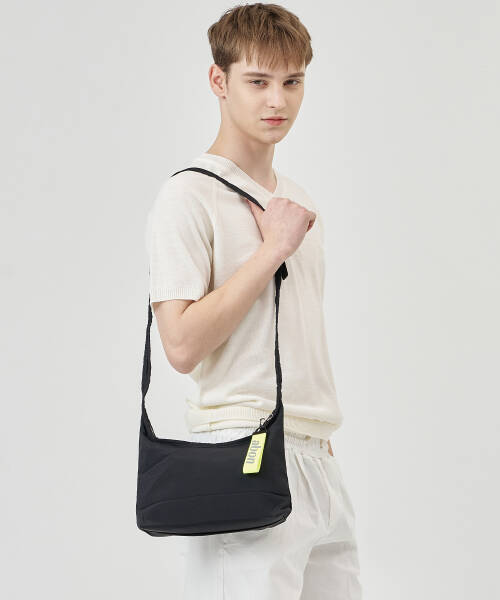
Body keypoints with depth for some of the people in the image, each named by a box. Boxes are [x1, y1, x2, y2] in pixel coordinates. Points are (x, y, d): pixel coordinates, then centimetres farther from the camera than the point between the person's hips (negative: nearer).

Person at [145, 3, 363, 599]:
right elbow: (182, 344, -18)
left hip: (317, 460, 8)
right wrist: (273, 249, -14)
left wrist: (320, 435, 17)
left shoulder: (298, 202, 17)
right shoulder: (188, 196, -8)